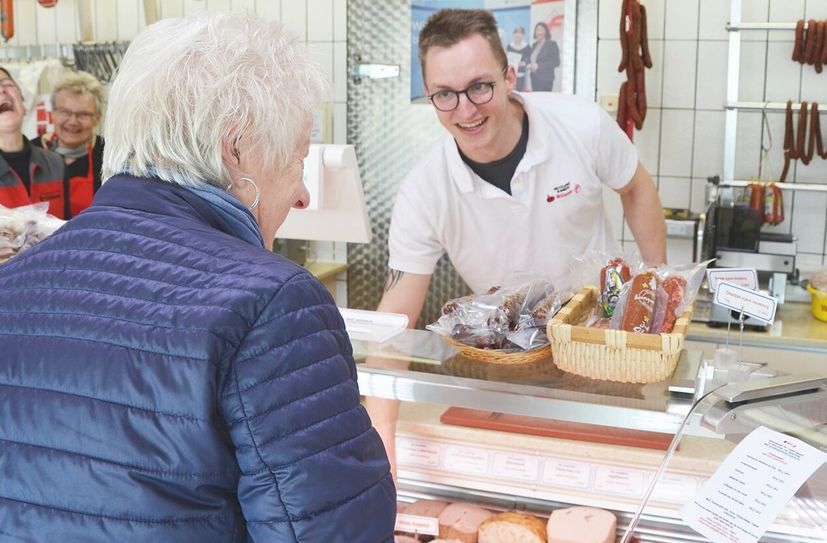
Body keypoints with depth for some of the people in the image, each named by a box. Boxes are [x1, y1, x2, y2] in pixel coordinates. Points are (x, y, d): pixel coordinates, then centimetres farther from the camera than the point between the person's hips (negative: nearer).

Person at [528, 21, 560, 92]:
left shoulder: (551, 44, -4)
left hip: (545, 79, -6)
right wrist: (529, 65, 1)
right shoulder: (534, 45, 16)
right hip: (534, 78, 6)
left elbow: (556, 62, -9)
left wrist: (539, 66, -16)